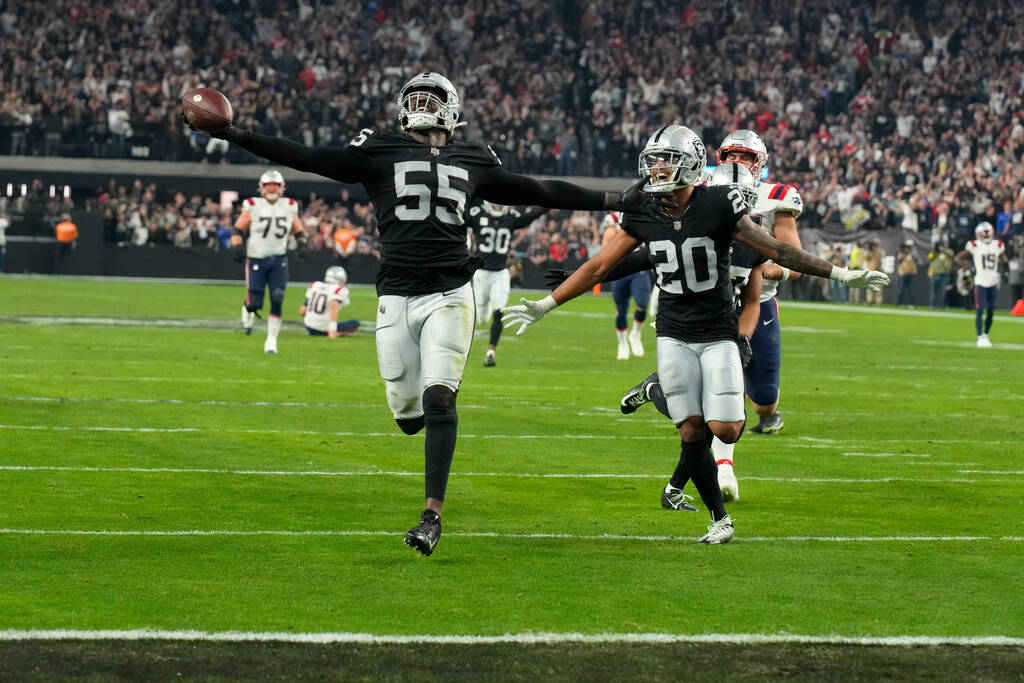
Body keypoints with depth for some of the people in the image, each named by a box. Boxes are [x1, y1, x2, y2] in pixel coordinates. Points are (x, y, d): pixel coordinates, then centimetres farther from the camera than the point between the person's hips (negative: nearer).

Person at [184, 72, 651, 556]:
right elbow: (310, 159, 1)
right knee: (408, 415, 1)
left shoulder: (472, 164, 14)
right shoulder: (380, 154, 8)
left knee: (438, 399, -16)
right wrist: (236, 136, -8)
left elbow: (536, 192, 21)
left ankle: (432, 515, -15)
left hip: (449, 294, 0)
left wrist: (614, 202, 21)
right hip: (397, 296, 0)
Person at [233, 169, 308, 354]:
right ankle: (247, 311, 33)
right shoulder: (253, 207, -5)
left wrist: (302, 244, -5)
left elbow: (298, 232, 14)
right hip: (256, 259, -2)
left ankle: (271, 340, 2)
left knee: (277, 301, -9)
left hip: (279, 260, 2)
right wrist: (238, 247, -16)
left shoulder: (289, 207, 4)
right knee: (255, 303, -5)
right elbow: (238, 229, 0)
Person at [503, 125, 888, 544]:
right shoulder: (643, 215, -2)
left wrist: (840, 274, -8)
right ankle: (720, 519, 12)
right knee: (692, 432, -1)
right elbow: (599, 267, 6)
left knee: (723, 428, -13)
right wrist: (545, 305, 6)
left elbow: (775, 250, -7)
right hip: (674, 336, 2)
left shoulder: (718, 206, -12)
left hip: (718, 333, -2)